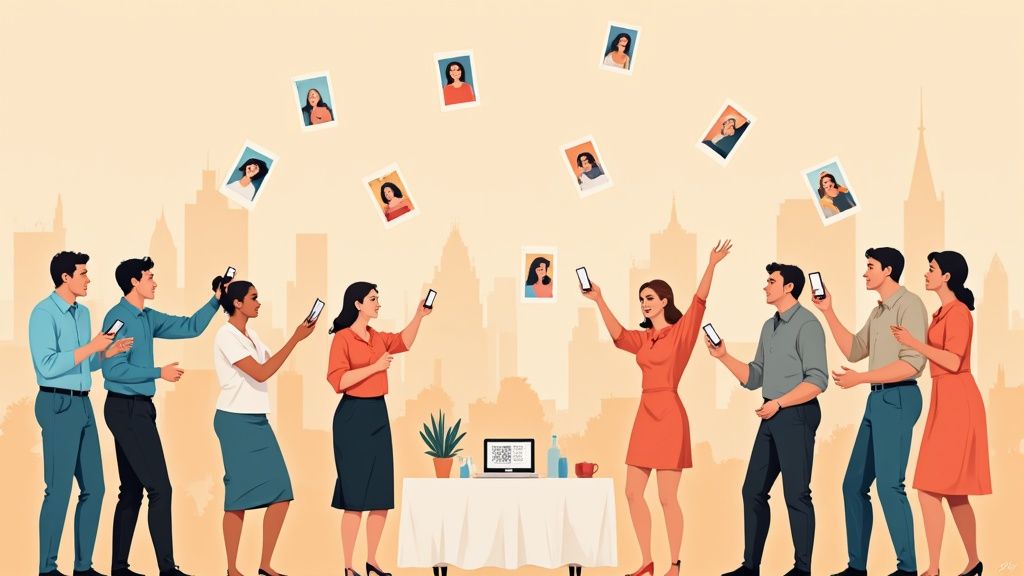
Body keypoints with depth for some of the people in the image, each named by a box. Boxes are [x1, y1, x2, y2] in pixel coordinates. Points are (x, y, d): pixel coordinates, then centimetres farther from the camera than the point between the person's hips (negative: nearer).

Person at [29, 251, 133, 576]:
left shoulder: (83, 313, 14)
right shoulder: (44, 313, -11)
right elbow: (47, 365, -19)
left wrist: (108, 352, 4)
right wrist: (90, 347, -18)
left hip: (83, 404, 9)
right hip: (58, 405, -9)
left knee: (93, 488, 9)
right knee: (59, 489, -6)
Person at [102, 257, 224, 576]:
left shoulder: (148, 318, 12)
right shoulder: (118, 318, -13)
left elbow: (190, 327, 18)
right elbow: (113, 370, -19)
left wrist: (216, 300, 8)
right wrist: (159, 373, -14)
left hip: (137, 409, 10)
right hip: (127, 408, -10)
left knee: (132, 490, 11)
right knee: (159, 488, -9)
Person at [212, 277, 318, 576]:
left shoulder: (251, 334, 14)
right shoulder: (227, 336, -12)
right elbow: (261, 373, -19)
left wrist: (298, 336, 6)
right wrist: (295, 339, -18)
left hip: (258, 421, 8)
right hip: (235, 422, -8)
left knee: (280, 493, 2)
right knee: (240, 495, -4)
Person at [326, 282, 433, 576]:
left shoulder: (377, 338, 12)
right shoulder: (342, 338, -9)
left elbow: (403, 342, 26)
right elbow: (337, 380, -16)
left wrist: (419, 316, 12)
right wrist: (375, 367, -18)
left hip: (379, 414, 8)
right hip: (353, 417, -7)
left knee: (382, 494, 7)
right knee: (355, 495, -6)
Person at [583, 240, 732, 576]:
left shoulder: (681, 332, -3)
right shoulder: (643, 339, 14)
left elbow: (699, 303, -18)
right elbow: (618, 335, -5)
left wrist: (711, 266, -30)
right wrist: (599, 301, -15)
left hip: (669, 414, -7)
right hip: (645, 414, 7)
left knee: (667, 497, -5)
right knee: (633, 492, 6)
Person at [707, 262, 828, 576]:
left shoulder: (806, 324, -9)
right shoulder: (769, 327, 16)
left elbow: (817, 380, -16)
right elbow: (754, 378, 17)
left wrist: (779, 403, -17)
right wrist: (724, 357, 5)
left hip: (797, 415, -9)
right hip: (772, 417, 9)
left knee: (796, 493, -4)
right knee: (753, 490, 8)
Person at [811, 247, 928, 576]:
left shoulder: (908, 304, -9)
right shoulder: (878, 312, 19)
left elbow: (913, 363, -17)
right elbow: (854, 351, 24)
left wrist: (859, 379, -17)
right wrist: (828, 313, 16)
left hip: (897, 399, -10)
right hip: (877, 400, 10)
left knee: (889, 484, -12)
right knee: (854, 484, 9)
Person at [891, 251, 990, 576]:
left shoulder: (958, 312, -13)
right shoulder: (943, 313, 16)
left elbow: (953, 362, -20)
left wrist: (914, 342, -18)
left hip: (957, 402, -10)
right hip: (944, 400, 10)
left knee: (930, 487, -11)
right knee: (952, 490, 13)